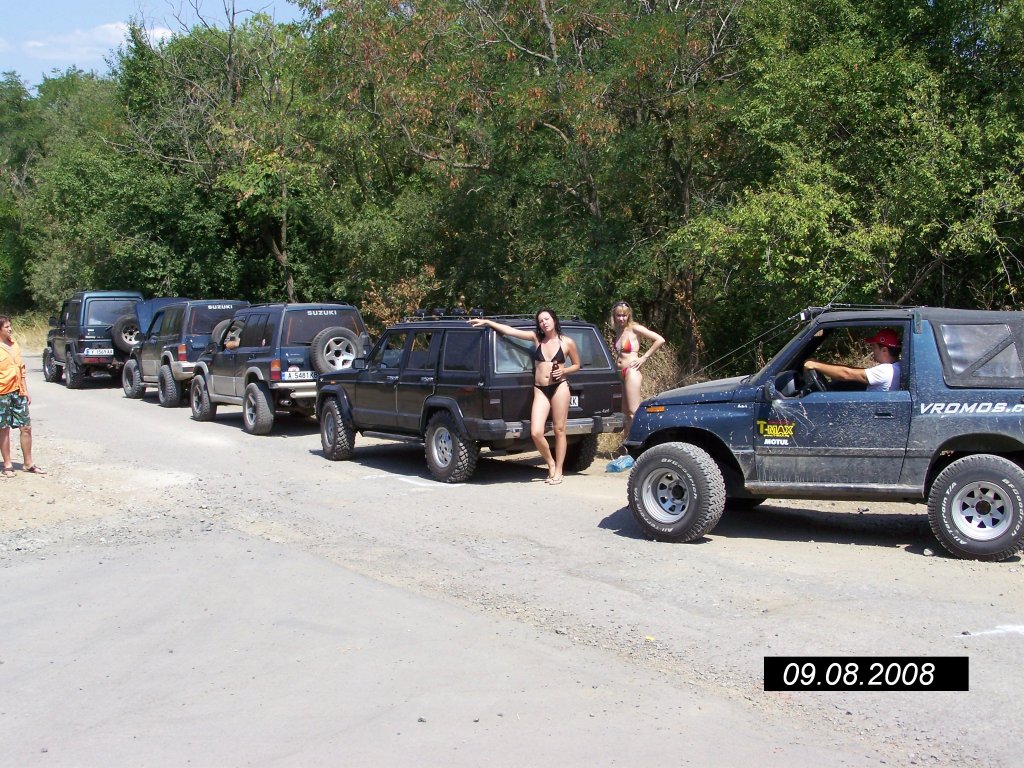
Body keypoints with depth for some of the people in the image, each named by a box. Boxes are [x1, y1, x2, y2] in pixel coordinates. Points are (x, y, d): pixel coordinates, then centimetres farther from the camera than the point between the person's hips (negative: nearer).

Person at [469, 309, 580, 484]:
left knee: (559, 430, 1)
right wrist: (487, 322, 5)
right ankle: (551, 464, 13)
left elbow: (576, 365, 14)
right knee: (536, 433, -10)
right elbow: (509, 330, 6)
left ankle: (558, 471, 11)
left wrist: (563, 371, -5)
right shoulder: (536, 338, 7)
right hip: (540, 389, 2)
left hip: (560, 387, -2)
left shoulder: (567, 343, 2)